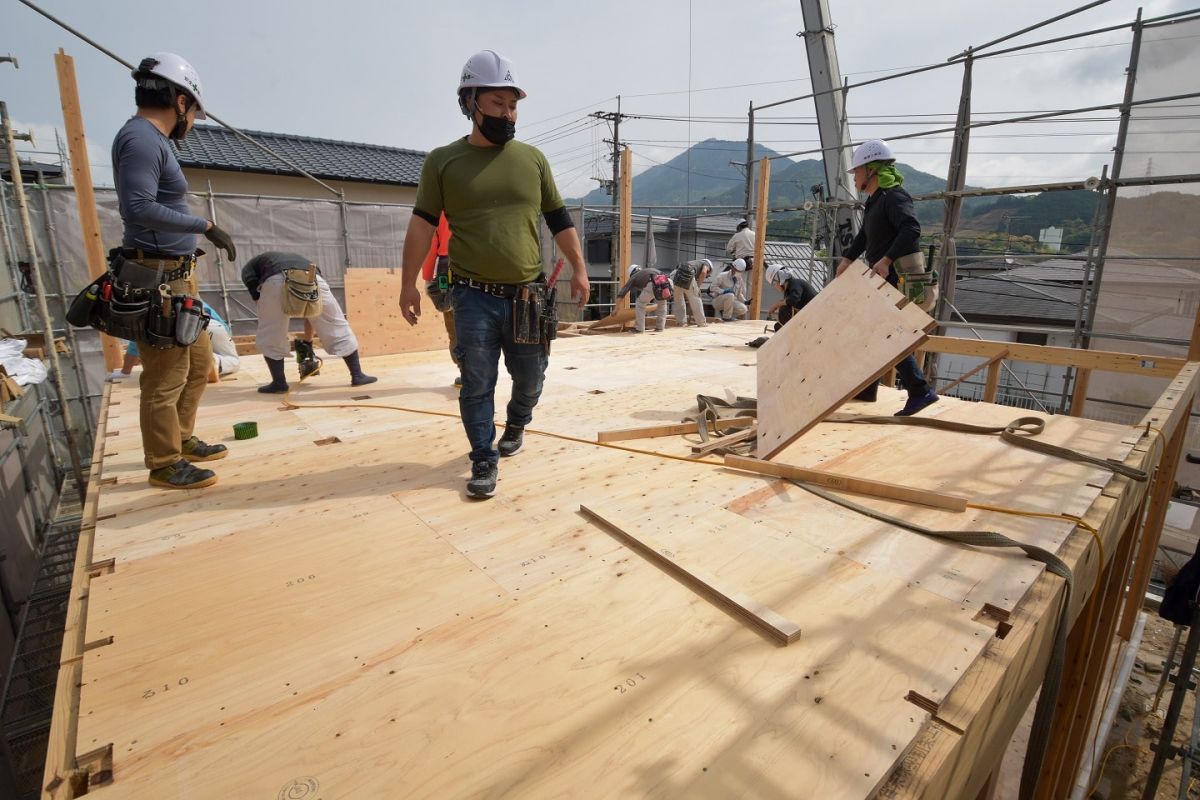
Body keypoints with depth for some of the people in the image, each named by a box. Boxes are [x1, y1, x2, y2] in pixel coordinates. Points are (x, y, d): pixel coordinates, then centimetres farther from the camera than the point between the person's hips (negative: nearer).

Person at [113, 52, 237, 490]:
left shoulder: (154, 140, 17)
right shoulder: (141, 137, -12)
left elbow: (157, 205, 16)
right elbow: (138, 208, -24)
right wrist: (205, 226, -21)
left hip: (178, 277, 10)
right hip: (157, 280, -10)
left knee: (199, 364, 18)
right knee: (166, 378, -2)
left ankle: (182, 439, 32)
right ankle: (165, 465, 10)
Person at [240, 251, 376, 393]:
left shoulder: (248, 268, 38)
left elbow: (256, 295, 19)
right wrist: (307, 341, 49)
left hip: (277, 280, -2)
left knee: (269, 336, 18)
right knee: (338, 328, 15)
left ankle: (279, 382, 19)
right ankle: (357, 375, 17)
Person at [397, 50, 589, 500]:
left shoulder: (532, 158, 8)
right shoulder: (443, 161, 2)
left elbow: (558, 219, 12)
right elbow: (422, 224, 2)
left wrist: (579, 268, 7)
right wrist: (409, 284, -3)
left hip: (528, 295, 2)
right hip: (473, 297, -2)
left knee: (530, 377, 12)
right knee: (476, 386, 0)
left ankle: (516, 424, 41)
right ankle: (484, 460, 14)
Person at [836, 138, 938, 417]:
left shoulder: (894, 197, -14)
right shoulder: (875, 200, 17)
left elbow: (911, 228, -30)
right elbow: (864, 235, 25)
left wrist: (887, 259, -38)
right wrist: (848, 258, 13)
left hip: (897, 279, -10)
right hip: (882, 280, 10)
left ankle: (921, 391, -6)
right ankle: (865, 387, 25)